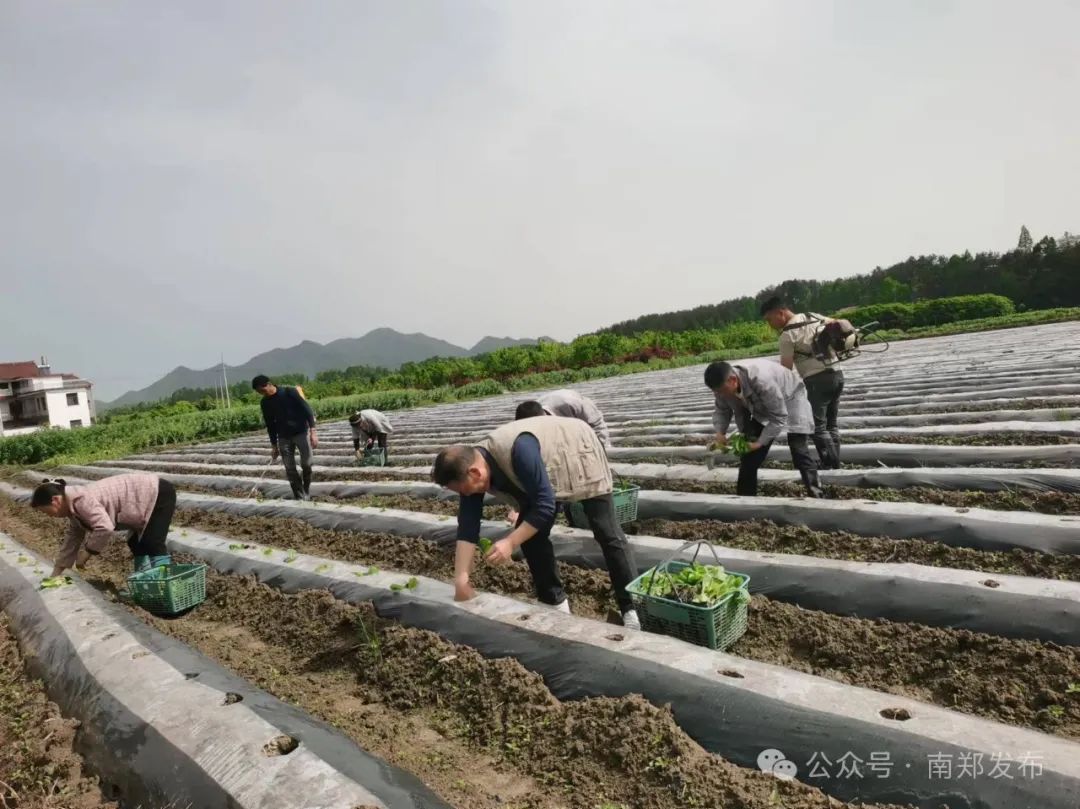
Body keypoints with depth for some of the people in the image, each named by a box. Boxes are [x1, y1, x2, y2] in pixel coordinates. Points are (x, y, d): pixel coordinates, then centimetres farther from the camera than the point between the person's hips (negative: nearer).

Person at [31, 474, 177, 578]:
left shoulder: (81, 500, -23)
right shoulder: (73, 506, 10)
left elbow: (104, 528, -34)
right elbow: (73, 538, 21)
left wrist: (86, 552, -18)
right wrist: (56, 573, 24)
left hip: (159, 493, -11)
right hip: (149, 494, 11)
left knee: (152, 543, -17)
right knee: (136, 543, 17)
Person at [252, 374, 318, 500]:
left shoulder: (289, 392, -12)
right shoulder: (265, 403, 2)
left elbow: (307, 410, -12)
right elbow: (270, 425, 11)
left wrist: (312, 432, -18)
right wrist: (274, 445, 12)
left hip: (301, 433, -4)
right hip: (284, 438, 4)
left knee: (306, 464, -5)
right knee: (290, 469, -1)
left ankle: (307, 492, 18)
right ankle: (300, 497, 5)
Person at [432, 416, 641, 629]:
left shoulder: (519, 450, -44)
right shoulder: (470, 470, -19)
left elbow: (545, 504, -38)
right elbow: (467, 528, -19)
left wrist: (511, 542, -38)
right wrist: (460, 581, -22)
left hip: (580, 456, -7)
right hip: (546, 470, 7)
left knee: (607, 533, -5)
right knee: (530, 533, -2)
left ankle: (631, 608, 3)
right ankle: (554, 602, 13)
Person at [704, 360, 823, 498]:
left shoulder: (761, 380, -44)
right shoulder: (723, 385, -24)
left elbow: (779, 417, -35)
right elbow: (721, 410, -6)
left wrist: (760, 442, -35)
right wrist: (720, 432, -24)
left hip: (790, 399, -6)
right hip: (762, 407, 6)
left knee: (799, 452, -15)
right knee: (750, 454, 1)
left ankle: (816, 496, -5)